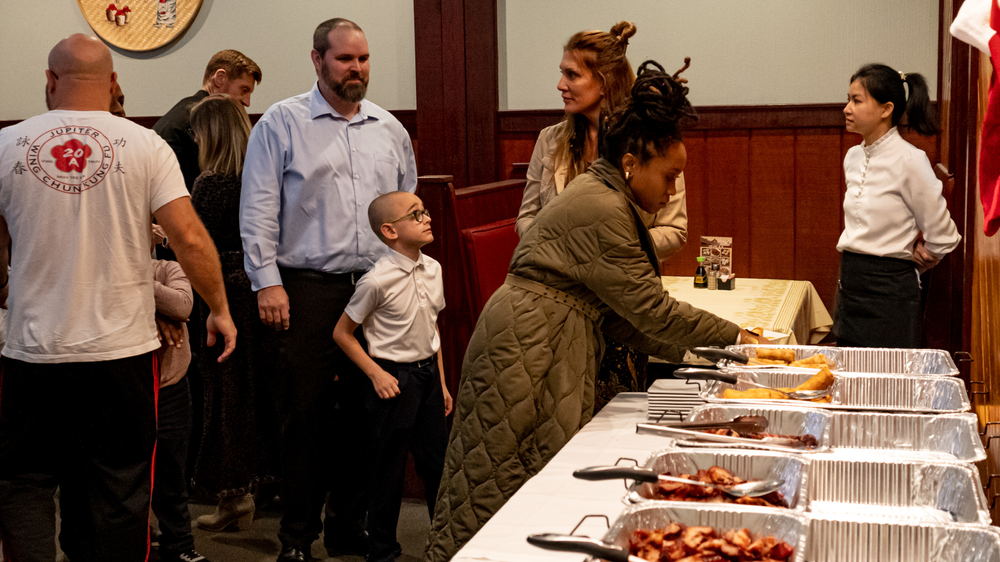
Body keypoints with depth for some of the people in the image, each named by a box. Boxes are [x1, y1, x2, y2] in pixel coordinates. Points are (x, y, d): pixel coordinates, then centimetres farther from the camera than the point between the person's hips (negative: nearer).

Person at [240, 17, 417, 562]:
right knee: (306, 412, -2)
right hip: (308, 289, -4)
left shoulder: (390, 129, 15)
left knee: (363, 410, 8)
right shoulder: (281, 123, 1)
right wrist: (268, 281, -10)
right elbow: (258, 209, -3)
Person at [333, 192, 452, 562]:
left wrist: (441, 382, 15)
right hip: (395, 377, -6)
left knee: (438, 460, 13)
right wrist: (376, 374, -13)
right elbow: (342, 333, -8)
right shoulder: (377, 281, -17)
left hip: (428, 371, 6)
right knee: (390, 466, 5)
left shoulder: (432, 269, 3)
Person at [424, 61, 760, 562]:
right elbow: (650, 308, -16)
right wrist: (732, 337, -7)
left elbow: (618, 313, 13)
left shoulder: (603, 197, 14)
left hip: (554, 344, 10)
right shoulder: (602, 211, -19)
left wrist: (684, 351, 6)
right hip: (528, 346, -10)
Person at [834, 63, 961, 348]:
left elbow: (942, 237, -7)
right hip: (850, 285, 7)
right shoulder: (853, 157, 9)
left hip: (889, 291, -7)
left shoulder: (909, 160, -13)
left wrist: (909, 264, 7)